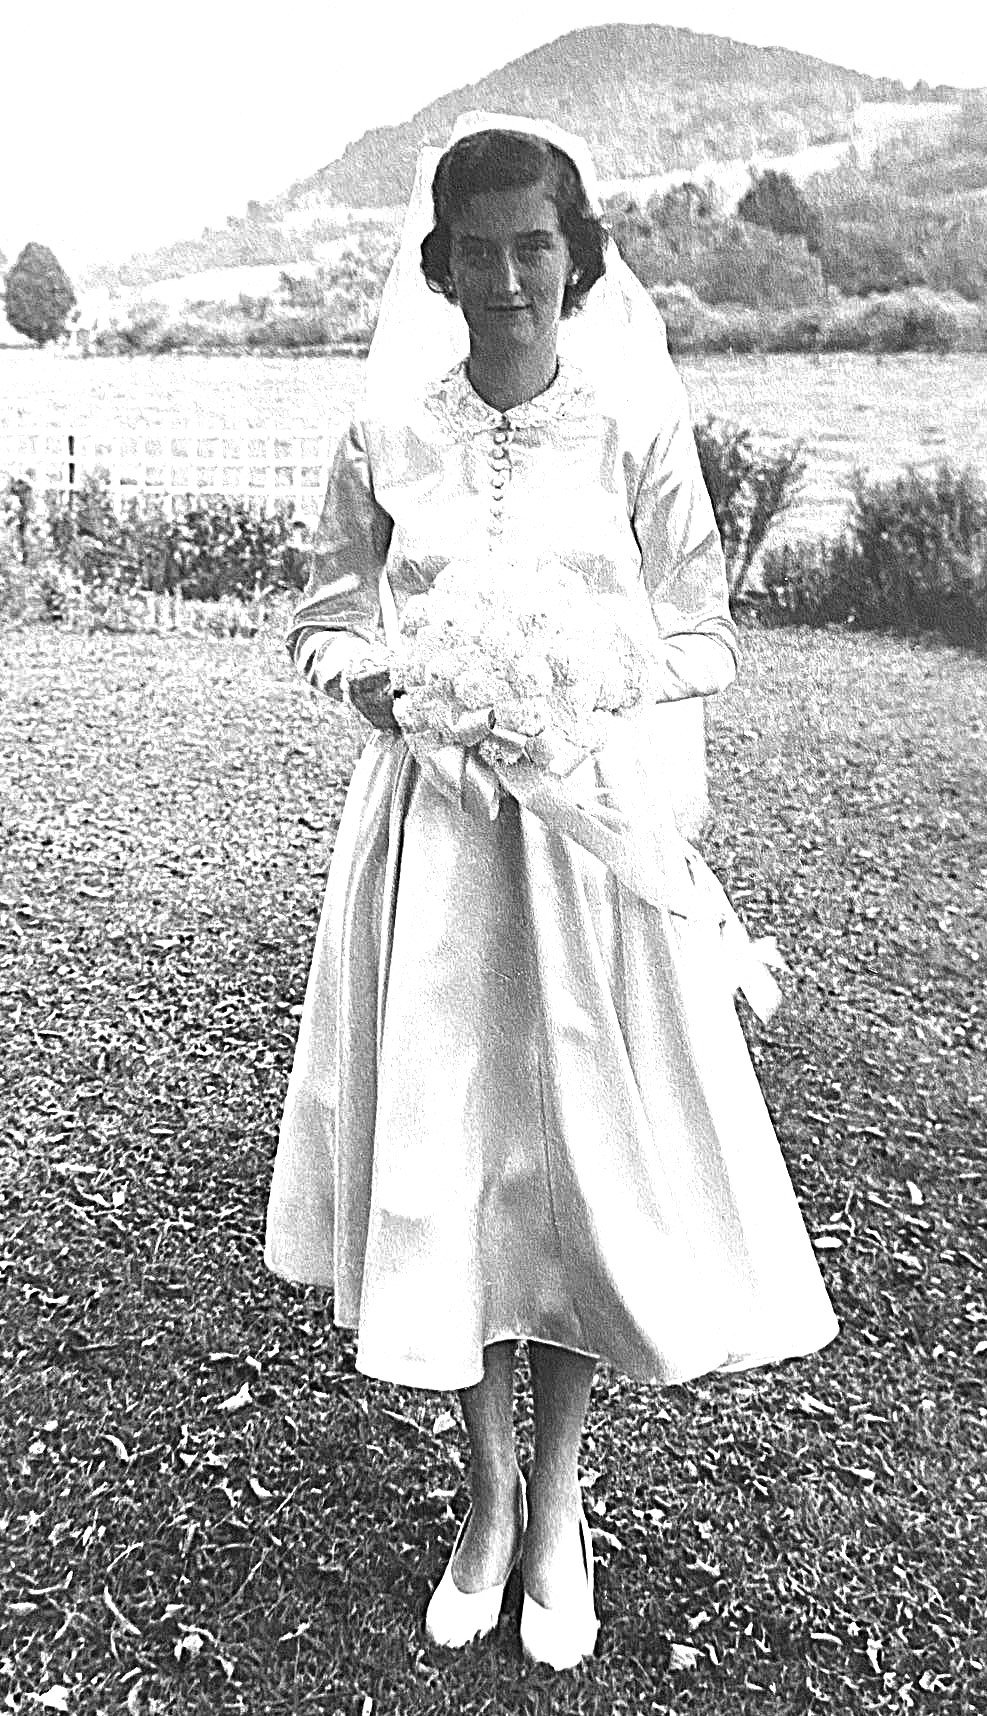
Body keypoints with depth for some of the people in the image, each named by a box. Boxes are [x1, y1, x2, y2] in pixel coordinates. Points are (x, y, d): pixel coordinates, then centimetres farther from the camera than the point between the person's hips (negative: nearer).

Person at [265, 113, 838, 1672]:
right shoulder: (385, 436, 3)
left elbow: (704, 633, 3)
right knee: (443, 1135, 5)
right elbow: (327, 616, 10)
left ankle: (560, 1502, 27)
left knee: (584, 1135, 4)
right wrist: (370, 678, -11)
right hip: (432, 820, 2)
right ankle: (488, 1486, 28)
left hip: (595, 820, -1)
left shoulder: (636, 426, -1)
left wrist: (603, 687, -14)